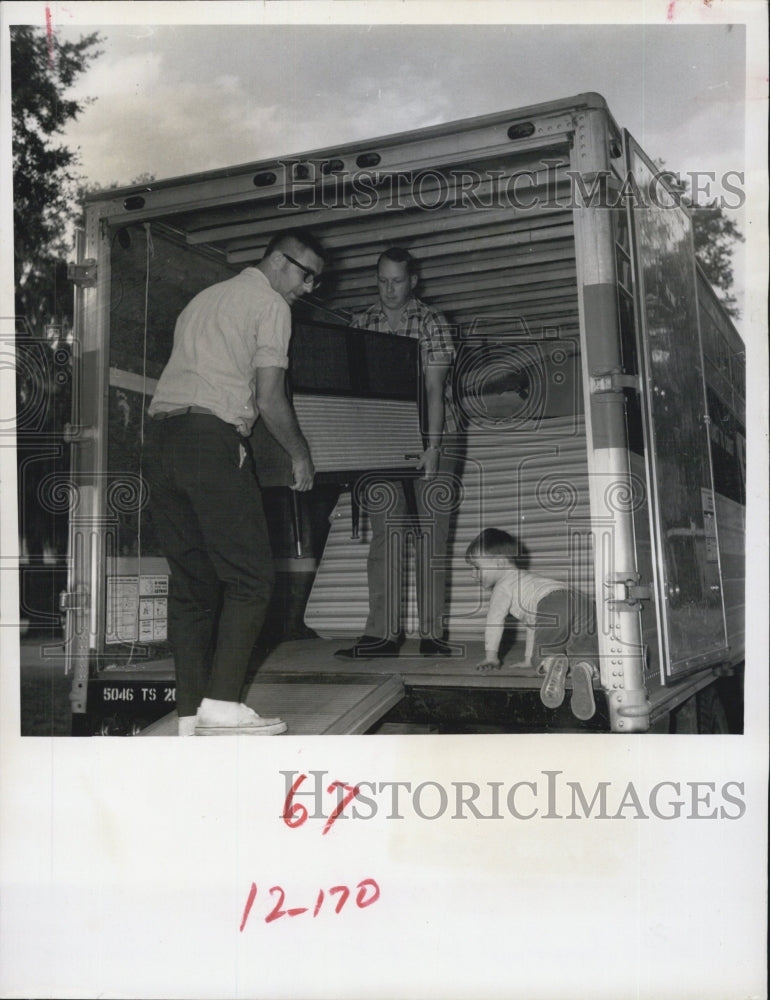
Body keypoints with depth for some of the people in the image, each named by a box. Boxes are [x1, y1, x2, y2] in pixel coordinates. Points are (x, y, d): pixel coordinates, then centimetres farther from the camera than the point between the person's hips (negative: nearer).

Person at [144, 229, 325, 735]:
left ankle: (192, 713, 7)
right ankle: (222, 701, -10)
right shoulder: (270, 304, 3)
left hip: (161, 435, 8)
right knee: (251, 576, -4)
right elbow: (269, 400, -4)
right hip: (213, 440, -8)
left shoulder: (204, 299, 29)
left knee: (191, 580, 7)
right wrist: (301, 456, 10)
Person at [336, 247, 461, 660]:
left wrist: (432, 447, -17)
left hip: (433, 440, -2)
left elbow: (434, 388, -8)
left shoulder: (431, 323, -1)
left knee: (432, 537, -1)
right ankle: (382, 633, 0)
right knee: (384, 537, -2)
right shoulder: (361, 323, 9)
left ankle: (432, 633, 4)